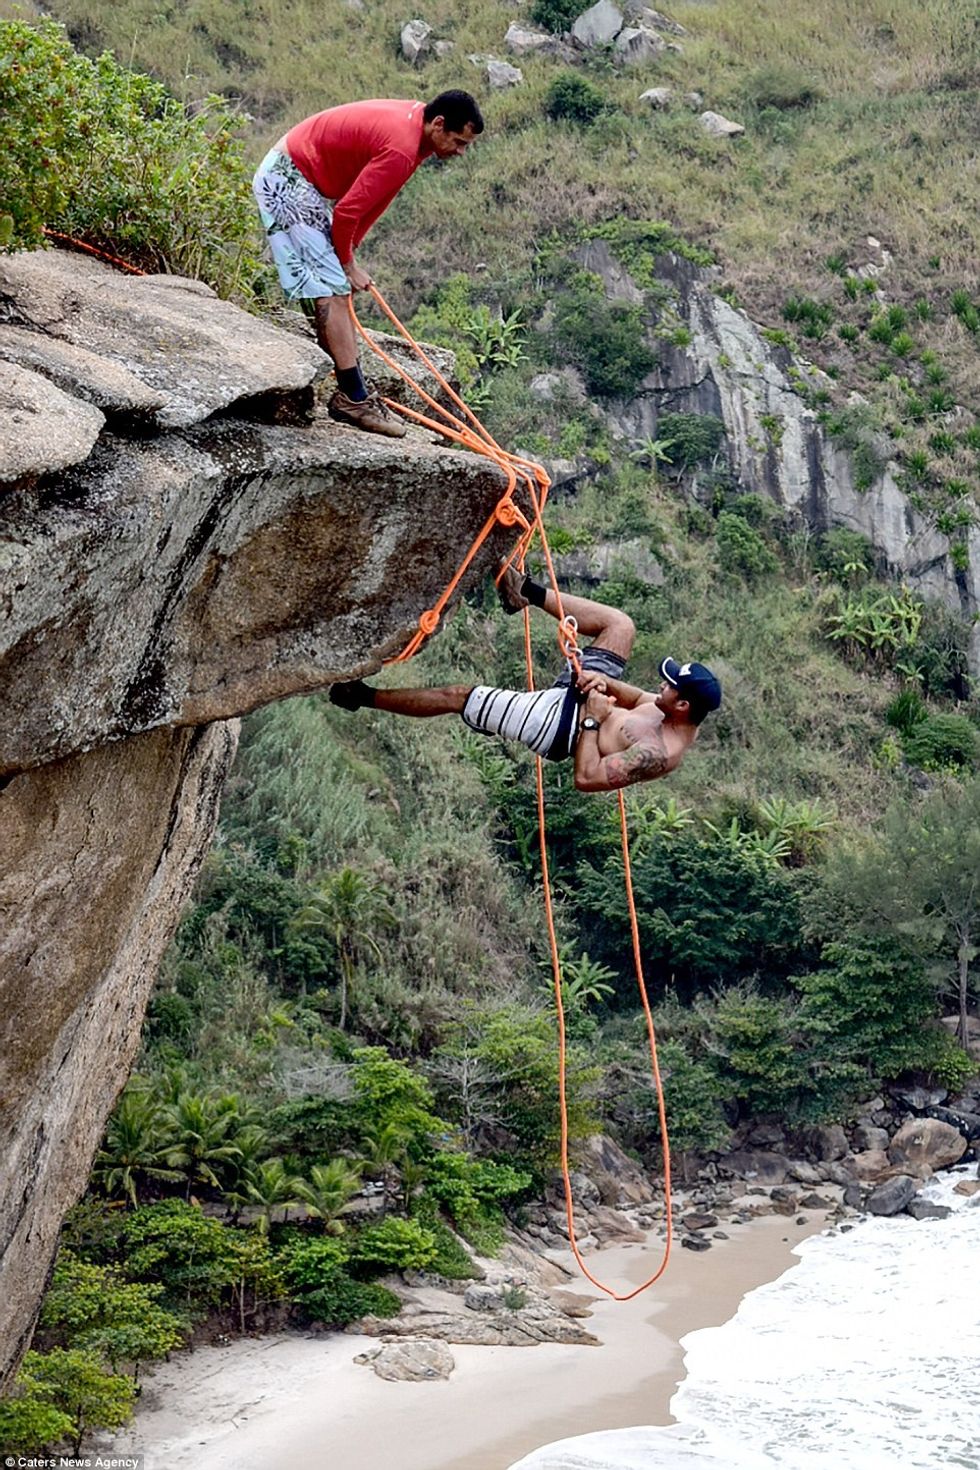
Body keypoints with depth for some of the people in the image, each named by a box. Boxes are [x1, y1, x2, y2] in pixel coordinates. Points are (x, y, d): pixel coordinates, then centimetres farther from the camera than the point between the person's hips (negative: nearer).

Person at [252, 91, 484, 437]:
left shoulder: (416, 120, 3)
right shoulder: (401, 149, -28)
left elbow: (374, 199, 8)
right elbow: (348, 210, -24)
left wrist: (348, 252, 5)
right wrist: (347, 263, -9)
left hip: (302, 180, 11)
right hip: (285, 181, -11)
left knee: (338, 289, 9)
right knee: (332, 287, -13)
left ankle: (351, 393, 11)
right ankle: (353, 397, -12)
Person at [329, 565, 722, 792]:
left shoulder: (657, 754, -35)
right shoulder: (683, 718, -11)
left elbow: (587, 778, -35)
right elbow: (636, 698, 7)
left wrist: (591, 718, -31)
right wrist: (604, 682, -12)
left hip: (560, 725, -8)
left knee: (457, 695, -4)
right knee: (619, 625, 7)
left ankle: (367, 697, 14)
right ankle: (530, 593, 19)